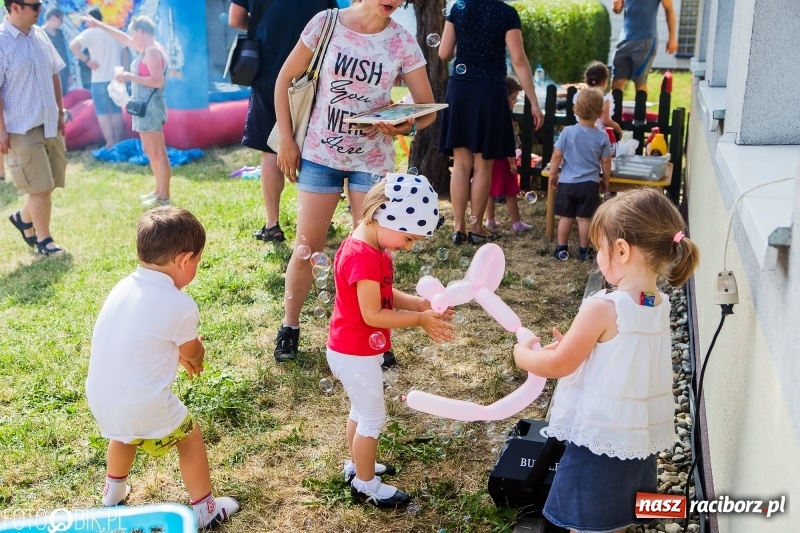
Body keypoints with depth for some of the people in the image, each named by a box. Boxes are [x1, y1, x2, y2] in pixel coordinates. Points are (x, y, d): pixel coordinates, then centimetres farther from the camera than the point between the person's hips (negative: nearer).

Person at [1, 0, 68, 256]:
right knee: (41, 188, -2)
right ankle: (43, 238, 15)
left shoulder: (40, 35, 7)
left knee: (50, 183, 14)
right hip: (22, 129, -7)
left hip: (49, 124, 7)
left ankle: (23, 218, 38)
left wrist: (60, 113, 14)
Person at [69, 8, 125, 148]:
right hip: (117, 78, 5)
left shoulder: (90, 32, -6)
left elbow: (73, 45, -21)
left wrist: (87, 60, -13)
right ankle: (118, 142, 17)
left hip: (100, 80, -5)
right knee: (117, 111, 14)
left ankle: (110, 143, -1)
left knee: (102, 112, 3)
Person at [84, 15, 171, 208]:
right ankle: (159, 191, 24)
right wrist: (99, 25, 31)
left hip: (150, 108, -11)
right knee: (151, 152, 16)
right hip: (144, 108, 11)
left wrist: (130, 77, -19)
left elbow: (158, 81, -23)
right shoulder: (146, 49, 14)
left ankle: (164, 197, -4)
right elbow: (123, 38, 28)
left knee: (159, 153, -7)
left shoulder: (152, 51, -15)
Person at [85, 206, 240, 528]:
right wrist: (195, 353, 24)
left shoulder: (122, 288, 2)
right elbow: (193, 353, 1)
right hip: (144, 405, -7)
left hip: (99, 398, 7)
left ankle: (114, 492, 56)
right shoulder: (181, 306, -17)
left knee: (124, 432, 36)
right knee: (190, 437, 18)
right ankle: (205, 509, 30)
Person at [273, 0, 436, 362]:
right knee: (307, 247, 3)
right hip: (320, 154, -1)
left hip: (373, 159, 1)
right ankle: (290, 326, 23)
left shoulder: (403, 43, -5)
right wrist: (285, 139, -3)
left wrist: (407, 126, -26)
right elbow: (285, 79, 1)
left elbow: (428, 108, -3)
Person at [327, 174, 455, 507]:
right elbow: (372, 315, -27)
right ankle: (366, 486, 22)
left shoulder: (372, 248, 3)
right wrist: (420, 319, -21)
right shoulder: (364, 257, -29)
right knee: (373, 418, 6)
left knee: (361, 411, 25)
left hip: (356, 349, 10)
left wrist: (420, 303, -6)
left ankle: (357, 465, 43)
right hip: (355, 354, -10)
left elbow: (386, 296, 8)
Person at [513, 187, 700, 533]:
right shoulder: (660, 306, -1)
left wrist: (523, 355, 3)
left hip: (600, 439, -7)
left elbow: (559, 365, -14)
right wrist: (576, 344, 10)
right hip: (641, 439, 7)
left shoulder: (603, 308, -24)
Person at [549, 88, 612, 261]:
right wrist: (606, 180, 16)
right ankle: (584, 251, 16)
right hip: (589, 184, 0)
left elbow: (557, 156, -5)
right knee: (585, 218, 7)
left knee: (565, 217, 10)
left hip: (567, 182, 0)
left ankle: (562, 249, 16)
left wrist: (553, 175, 8)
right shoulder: (602, 136, -5)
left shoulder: (567, 132, -8)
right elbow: (606, 162, 1)